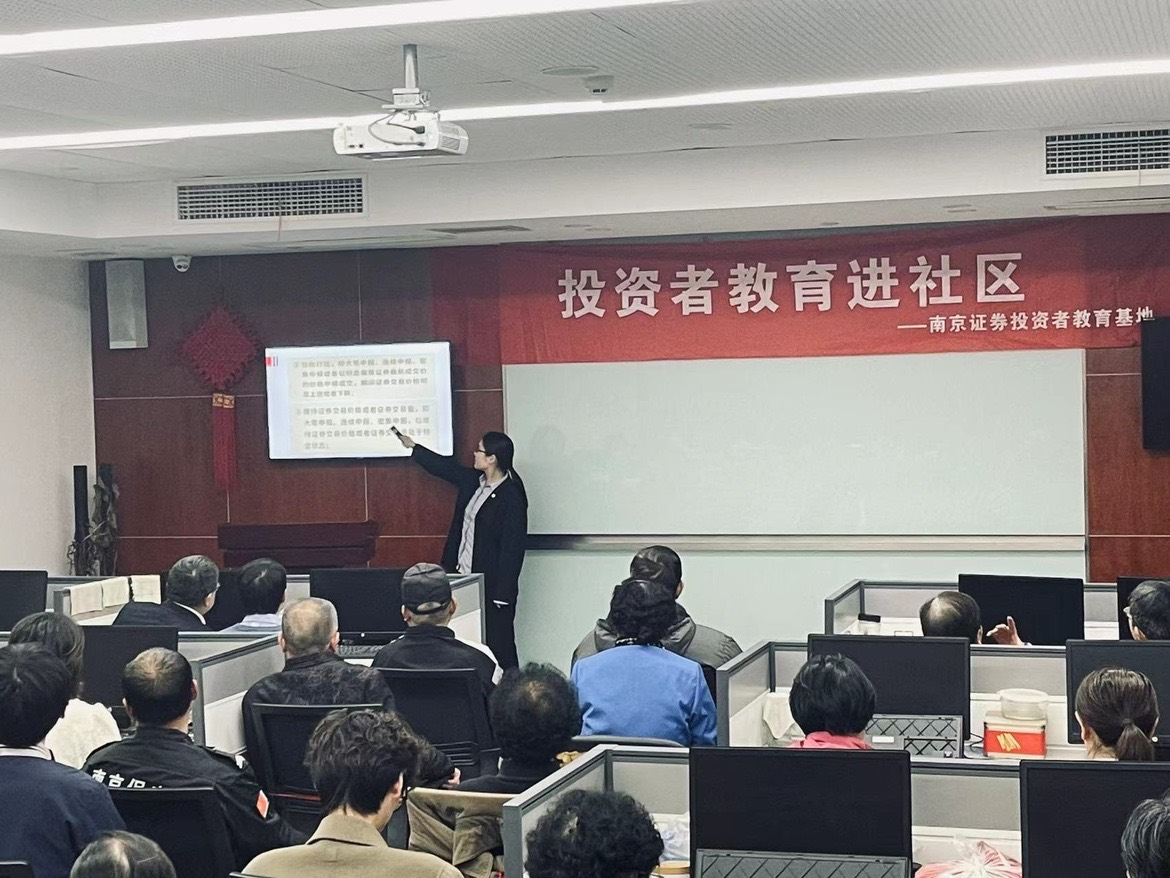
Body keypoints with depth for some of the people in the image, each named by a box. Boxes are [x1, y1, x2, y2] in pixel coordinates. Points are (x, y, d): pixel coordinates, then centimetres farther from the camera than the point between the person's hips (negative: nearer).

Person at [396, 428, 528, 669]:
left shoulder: (511, 496, -16)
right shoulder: (473, 481, 6)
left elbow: (513, 548, -17)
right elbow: (445, 467, 26)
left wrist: (503, 594, -18)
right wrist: (413, 447, 37)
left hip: (491, 584, -8)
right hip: (464, 576, 8)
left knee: (499, 645, -1)